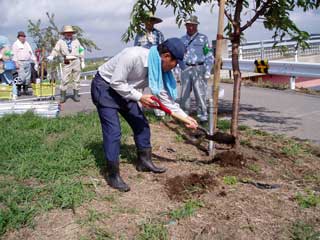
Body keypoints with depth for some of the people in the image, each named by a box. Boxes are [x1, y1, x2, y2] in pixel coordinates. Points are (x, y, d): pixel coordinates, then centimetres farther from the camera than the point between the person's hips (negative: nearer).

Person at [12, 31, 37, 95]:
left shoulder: (27, 44, 20)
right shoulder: (16, 44, 2)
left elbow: (31, 53, 21)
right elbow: (14, 54, -5)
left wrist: (35, 61, 13)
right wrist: (16, 63, -14)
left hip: (28, 62, 6)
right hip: (20, 62, -6)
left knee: (28, 77, 4)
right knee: (21, 77, -13)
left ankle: (25, 90, 11)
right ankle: (19, 90, -4)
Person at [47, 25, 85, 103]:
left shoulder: (76, 41, 12)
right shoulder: (60, 42, 7)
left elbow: (81, 51, 13)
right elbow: (56, 50, 4)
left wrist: (82, 61, 9)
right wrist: (51, 56, -15)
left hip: (76, 62, 2)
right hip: (66, 63, -2)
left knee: (76, 79, 5)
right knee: (64, 79, -7)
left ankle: (76, 95, 14)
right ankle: (62, 96, 1)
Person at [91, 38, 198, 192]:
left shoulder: (158, 69, -9)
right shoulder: (133, 55, -33)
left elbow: (165, 97, -3)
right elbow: (116, 82, -29)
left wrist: (185, 117, -5)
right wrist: (139, 97, -26)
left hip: (123, 90, 8)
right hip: (104, 87, -8)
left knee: (141, 124, 7)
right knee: (113, 131, -15)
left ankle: (144, 161, 24)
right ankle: (113, 176, -6)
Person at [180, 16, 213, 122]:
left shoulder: (203, 38, 3)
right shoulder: (182, 39, 15)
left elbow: (209, 56, 1)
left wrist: (208, 71, -7)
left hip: (199, 69, -4)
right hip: (185, 69, 4)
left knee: (200, 93, -6)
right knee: (184, 93, 6)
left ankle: (202, 115, 0)